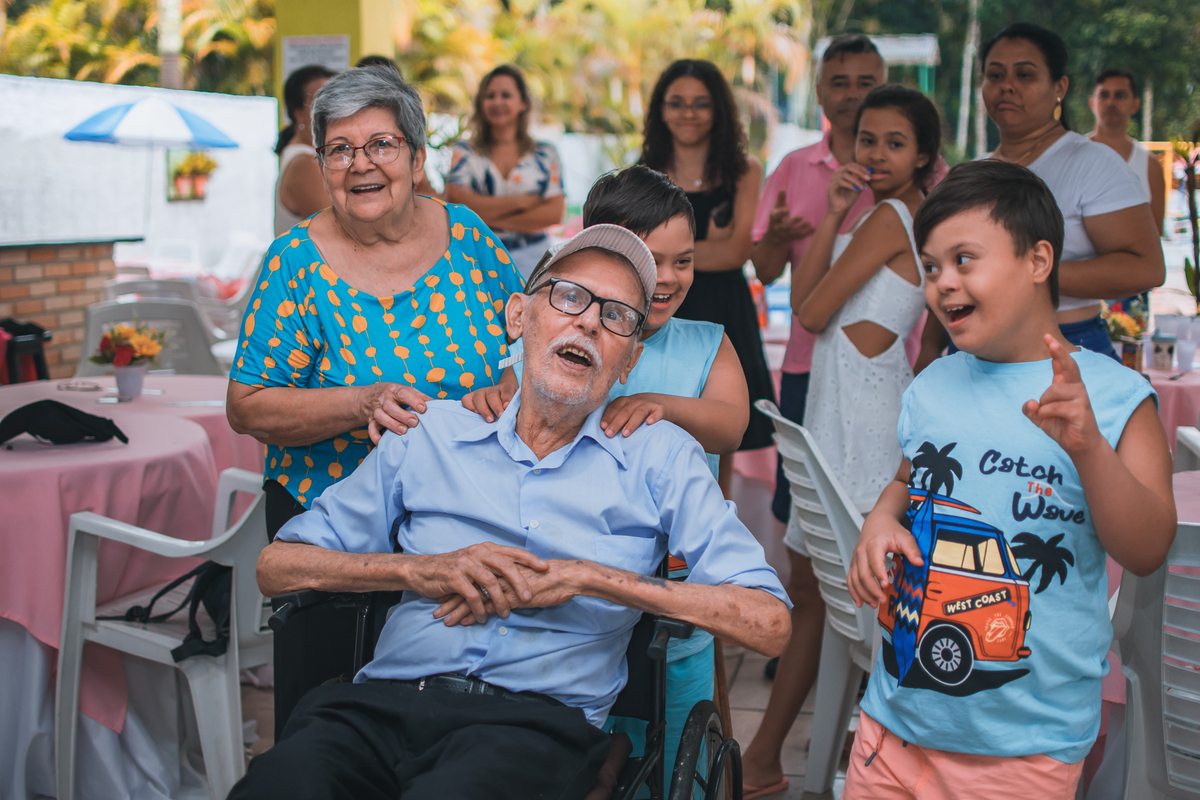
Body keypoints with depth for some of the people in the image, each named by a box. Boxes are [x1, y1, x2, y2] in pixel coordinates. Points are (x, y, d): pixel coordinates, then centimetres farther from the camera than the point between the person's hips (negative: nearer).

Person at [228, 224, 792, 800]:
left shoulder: (661, 456, 14)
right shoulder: (431, 433, 18)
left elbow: (769, 622, 2)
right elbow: (276, 567, 16)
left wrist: (587, 578, -6)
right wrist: (418, 569, -3)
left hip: (540, 718, -2)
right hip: (389, 701, 2)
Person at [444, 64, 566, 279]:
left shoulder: (545, 154, 10)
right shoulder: (464, 153, 10)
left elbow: (554, 213, -1)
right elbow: (456, 201, -5)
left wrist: (491, 218, -6)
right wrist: (521, 201, -5)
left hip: (530, 260, 0)